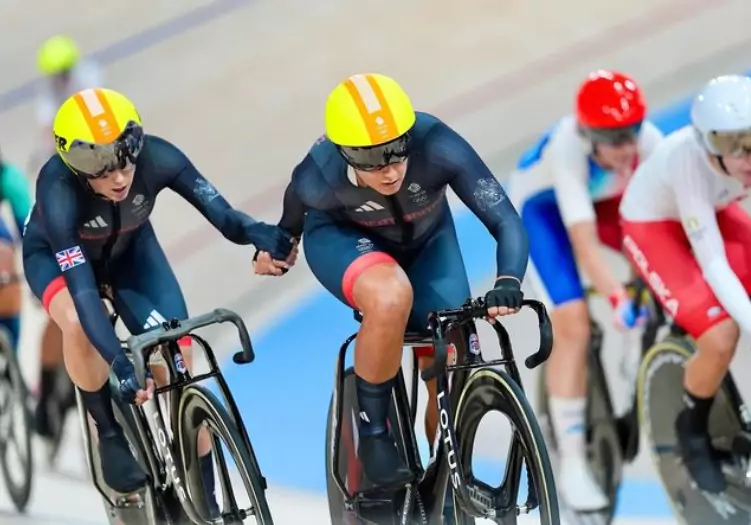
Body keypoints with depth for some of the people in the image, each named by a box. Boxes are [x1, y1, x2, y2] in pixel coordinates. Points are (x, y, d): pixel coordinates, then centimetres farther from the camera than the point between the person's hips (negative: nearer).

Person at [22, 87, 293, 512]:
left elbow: (219, 212, -36)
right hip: (57, 254, -3)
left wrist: (255, 232, -59)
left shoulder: (157, 158, -33)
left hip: (129, 248, 3)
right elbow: (82, 286, -46)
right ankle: (111, 435, -11)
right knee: (78, 325, -36)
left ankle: (206, 503, 3)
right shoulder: (58, 187, -40)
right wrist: (120, 364, -56)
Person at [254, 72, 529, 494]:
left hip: (424, 240, 2)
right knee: (392, 297, -37)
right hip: (341, 237, -2)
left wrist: (508, 283, -54)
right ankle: (373, 432, -16)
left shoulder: (437, 147, -37)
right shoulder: (320, 177, -35)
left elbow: (507, 222, -37)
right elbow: (295, 211, -10)